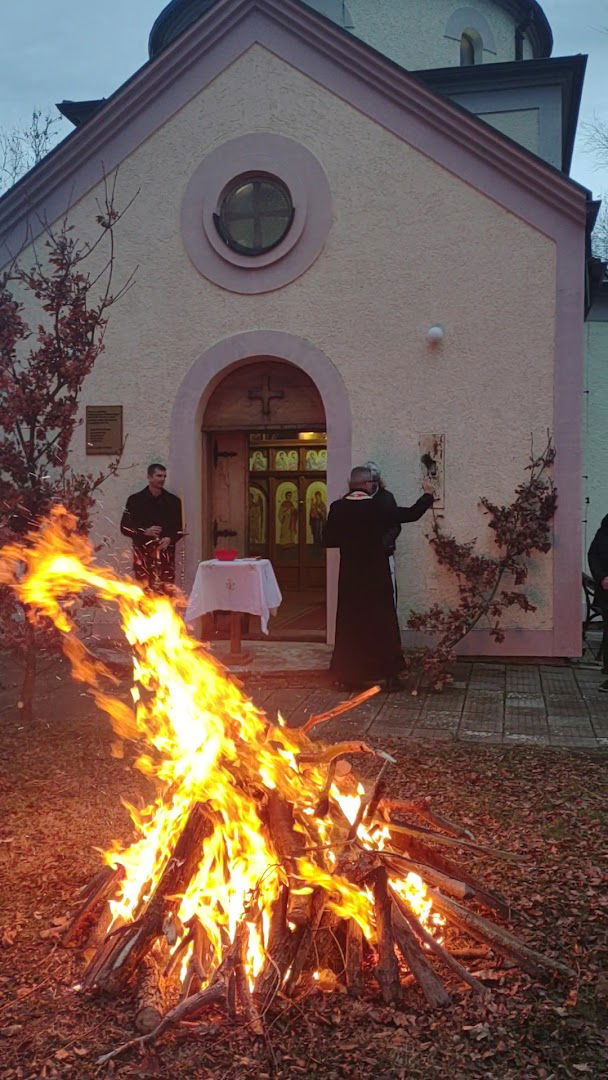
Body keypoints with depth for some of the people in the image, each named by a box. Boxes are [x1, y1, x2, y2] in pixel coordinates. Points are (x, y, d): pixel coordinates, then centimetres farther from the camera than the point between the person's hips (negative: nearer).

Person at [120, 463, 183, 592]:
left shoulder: (173, 501, 11)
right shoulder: (135, 500, 4)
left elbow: (180, 527, 13)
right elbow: (125, 527, 3)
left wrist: (170, 538, -7)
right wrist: (145, 531, -12)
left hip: (166, 552, 2)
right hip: (143, 553, -2)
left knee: (167, 589, -3)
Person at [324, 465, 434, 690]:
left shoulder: (337, 508, -5)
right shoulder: (377, 508, -11)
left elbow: (329, 540, 1)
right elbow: (412, 513, -2)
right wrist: (427, 495, 14)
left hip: (350, 577, 2)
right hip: (376, 576, -2)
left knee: (350, 623, 10)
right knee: (382, 622, 8)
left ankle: (351, 676, 13)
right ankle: (389, 673, 14)